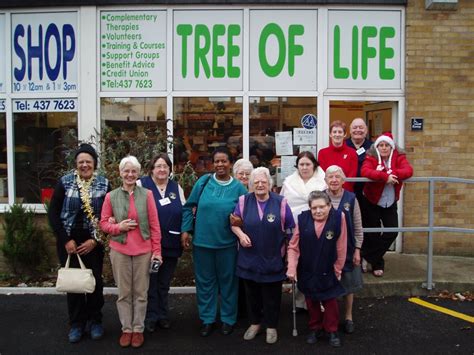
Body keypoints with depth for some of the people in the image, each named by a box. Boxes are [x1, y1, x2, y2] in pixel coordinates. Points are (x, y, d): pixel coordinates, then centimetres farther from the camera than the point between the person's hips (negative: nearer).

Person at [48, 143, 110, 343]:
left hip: (93, 242, 0)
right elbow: (53, 213, -3)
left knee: (95, 280, 5)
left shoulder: (103, 184, -2)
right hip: (69, 241, 0)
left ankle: (95, 321, 24)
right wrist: (66, 240, -9)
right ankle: (77, 323, 23)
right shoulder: (65, 182, -2)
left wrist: (95, 240, -10)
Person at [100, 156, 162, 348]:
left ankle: (138, 329, 23)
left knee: (140, 293, 9)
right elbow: (103, 223, 6)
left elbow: (155, 225, -1)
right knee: (124, 293, 10)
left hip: (143, 250, 0)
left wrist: (157, 250, -4)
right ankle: (126, 329, 25)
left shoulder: (147, 194, -2)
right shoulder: (111, 196, 0)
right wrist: (118, 227, -14)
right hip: (119, 250, 1)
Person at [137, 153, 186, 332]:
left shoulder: (176, 187, 9)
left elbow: (184, 212, 13)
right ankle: (151, 317, 21)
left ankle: (163, 315, 28)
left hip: (171, 244, 4)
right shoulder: (142, 184, -3)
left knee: (164, 282, 15)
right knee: (150, 281, 7)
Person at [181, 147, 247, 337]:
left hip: (227, 243, -1)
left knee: (227, 281, 12)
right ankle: (207, 319, 28)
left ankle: (228, 319, 29)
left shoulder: (238, 187, -4)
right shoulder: (203, 181, -2)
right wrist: (185, 230, -1)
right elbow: (189, 206, 3)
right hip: (202, 241, 1)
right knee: (204, 281, 12)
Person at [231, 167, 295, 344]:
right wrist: (240, 234, -14)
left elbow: (290, 230, 1)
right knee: (252, 293, 16)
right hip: (249, 258, 2)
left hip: (273, 258, -2)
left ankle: (271, 327, 29)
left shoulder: (281, 202, -5)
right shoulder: (243, 201, -2)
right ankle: (255, 323, 36)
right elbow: (234, 223, 6)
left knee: (271, 295, 10)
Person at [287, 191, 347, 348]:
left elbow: (341, 248, -10)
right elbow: (293, 246, -8)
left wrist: (338, 270, -4)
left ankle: (332, 331, 32)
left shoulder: (338, 218, -19)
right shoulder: (303, 219, -15)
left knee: (330, 301, 13)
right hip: (307, 271, 2)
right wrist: (292, 268, -14)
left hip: (328, 271, -2)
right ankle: (315, 328, 37)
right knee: (311, 301, 17)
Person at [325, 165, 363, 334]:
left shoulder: (351, 199, -6)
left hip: (347, 249, 1)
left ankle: (348, 317, 31)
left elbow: (358, 227, 0)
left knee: (348, 284, 13)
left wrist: (357, 250, -2)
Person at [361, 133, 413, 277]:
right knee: (373, 233, 3)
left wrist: (391, 173, -36)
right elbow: (365, 171, -31)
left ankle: (367, 256, 14)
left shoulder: (399, 157, -3)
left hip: (390, 203, 3)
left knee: (392, 231, -2)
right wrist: (385, 177, -41)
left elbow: (408, 170, -21)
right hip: (372, 202, -3)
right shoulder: (371, 157, -10)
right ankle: (377, 263, 23)